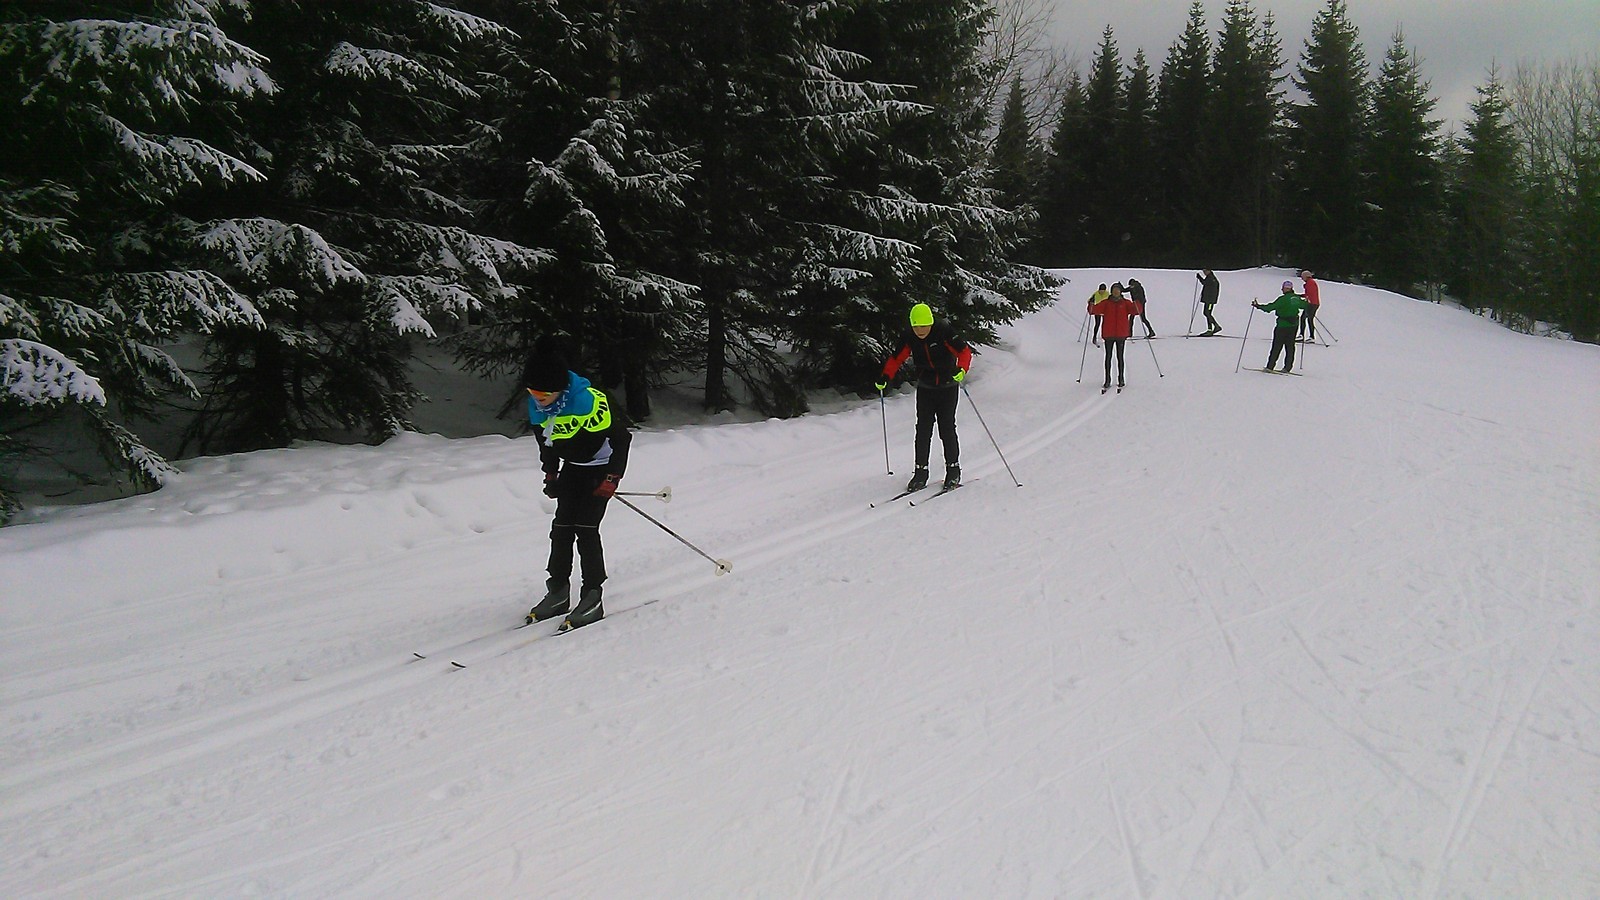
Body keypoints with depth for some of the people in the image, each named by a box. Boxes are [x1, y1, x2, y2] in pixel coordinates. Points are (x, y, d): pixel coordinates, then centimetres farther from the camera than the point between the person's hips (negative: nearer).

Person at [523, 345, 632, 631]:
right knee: (562, 527, 0)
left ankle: (592, 598, -9)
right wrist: (550, 475, 7)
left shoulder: (588, 401, -31)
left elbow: (621, 436, -22)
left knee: (585, 528, -15)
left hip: (602, 466, -7)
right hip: (573, 466, 7)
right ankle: (558, 591, 11)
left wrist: (611, 479, -21)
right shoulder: (536, 406, -9)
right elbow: (545, 442, 11)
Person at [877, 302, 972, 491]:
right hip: (925, 389, 3)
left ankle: (953, 470, 8)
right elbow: (896, 359, 1)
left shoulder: (943, 333, -17)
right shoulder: (911, 339, -6)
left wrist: (961, 369, -38)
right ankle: (920, 472, 4)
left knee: (947, 429, -6)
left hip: (947, 388, -3)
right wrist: (886, 377, -14)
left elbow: (964, 351, -19)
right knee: (923, 430, -2)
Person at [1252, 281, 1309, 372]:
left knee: (1277, 346, -1)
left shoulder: (1283, 299, -15)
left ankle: (1270, 366, 0)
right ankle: (1288, 367, 9)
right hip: (1294, 325, 6)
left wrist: (1258, 306, -14)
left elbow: (1270, 307, -20)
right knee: (1290, 346, 11)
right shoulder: (1297, 298, 5)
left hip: (1283, 325, -6)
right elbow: (1304, 306, 23)